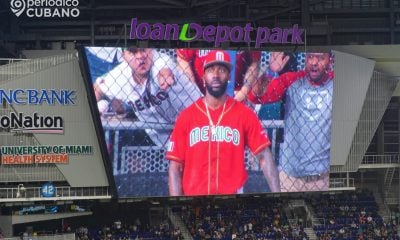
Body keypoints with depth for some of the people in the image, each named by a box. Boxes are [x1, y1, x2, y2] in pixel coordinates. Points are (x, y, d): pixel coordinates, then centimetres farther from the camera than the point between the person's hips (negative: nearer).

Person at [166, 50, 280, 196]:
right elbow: (175, 167, 0)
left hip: (233, 193, 0)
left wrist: (276, 195, -13)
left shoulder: (245, 114, 2)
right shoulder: (186, 117, 2)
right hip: (193, 193, 0)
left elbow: (264, 156, -2)